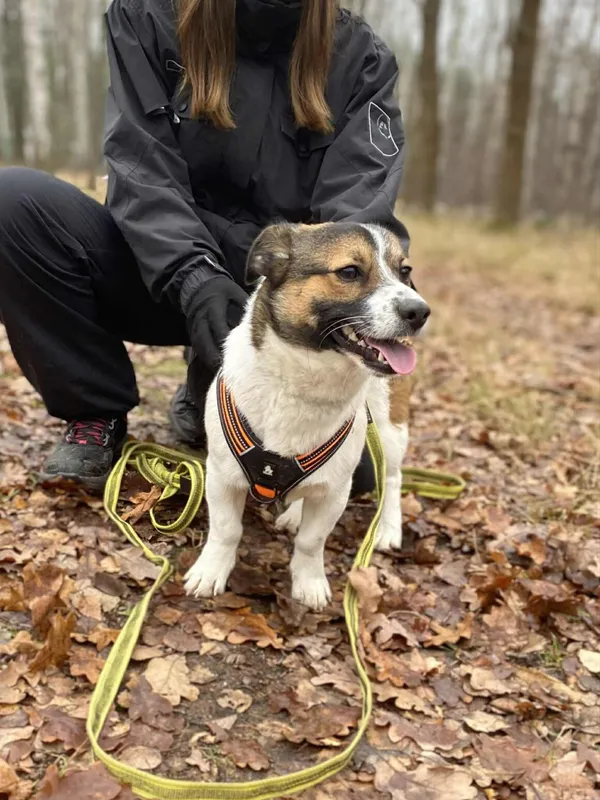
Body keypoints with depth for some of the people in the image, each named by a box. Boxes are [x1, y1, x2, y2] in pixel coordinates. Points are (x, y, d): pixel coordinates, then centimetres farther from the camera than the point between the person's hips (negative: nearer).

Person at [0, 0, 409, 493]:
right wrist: (193, 277, -33)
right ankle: (97, 413, -5)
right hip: (163, 273, 0)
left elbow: (360, 209, -16)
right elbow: (143, 172, -13)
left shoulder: (360, 59, -2)